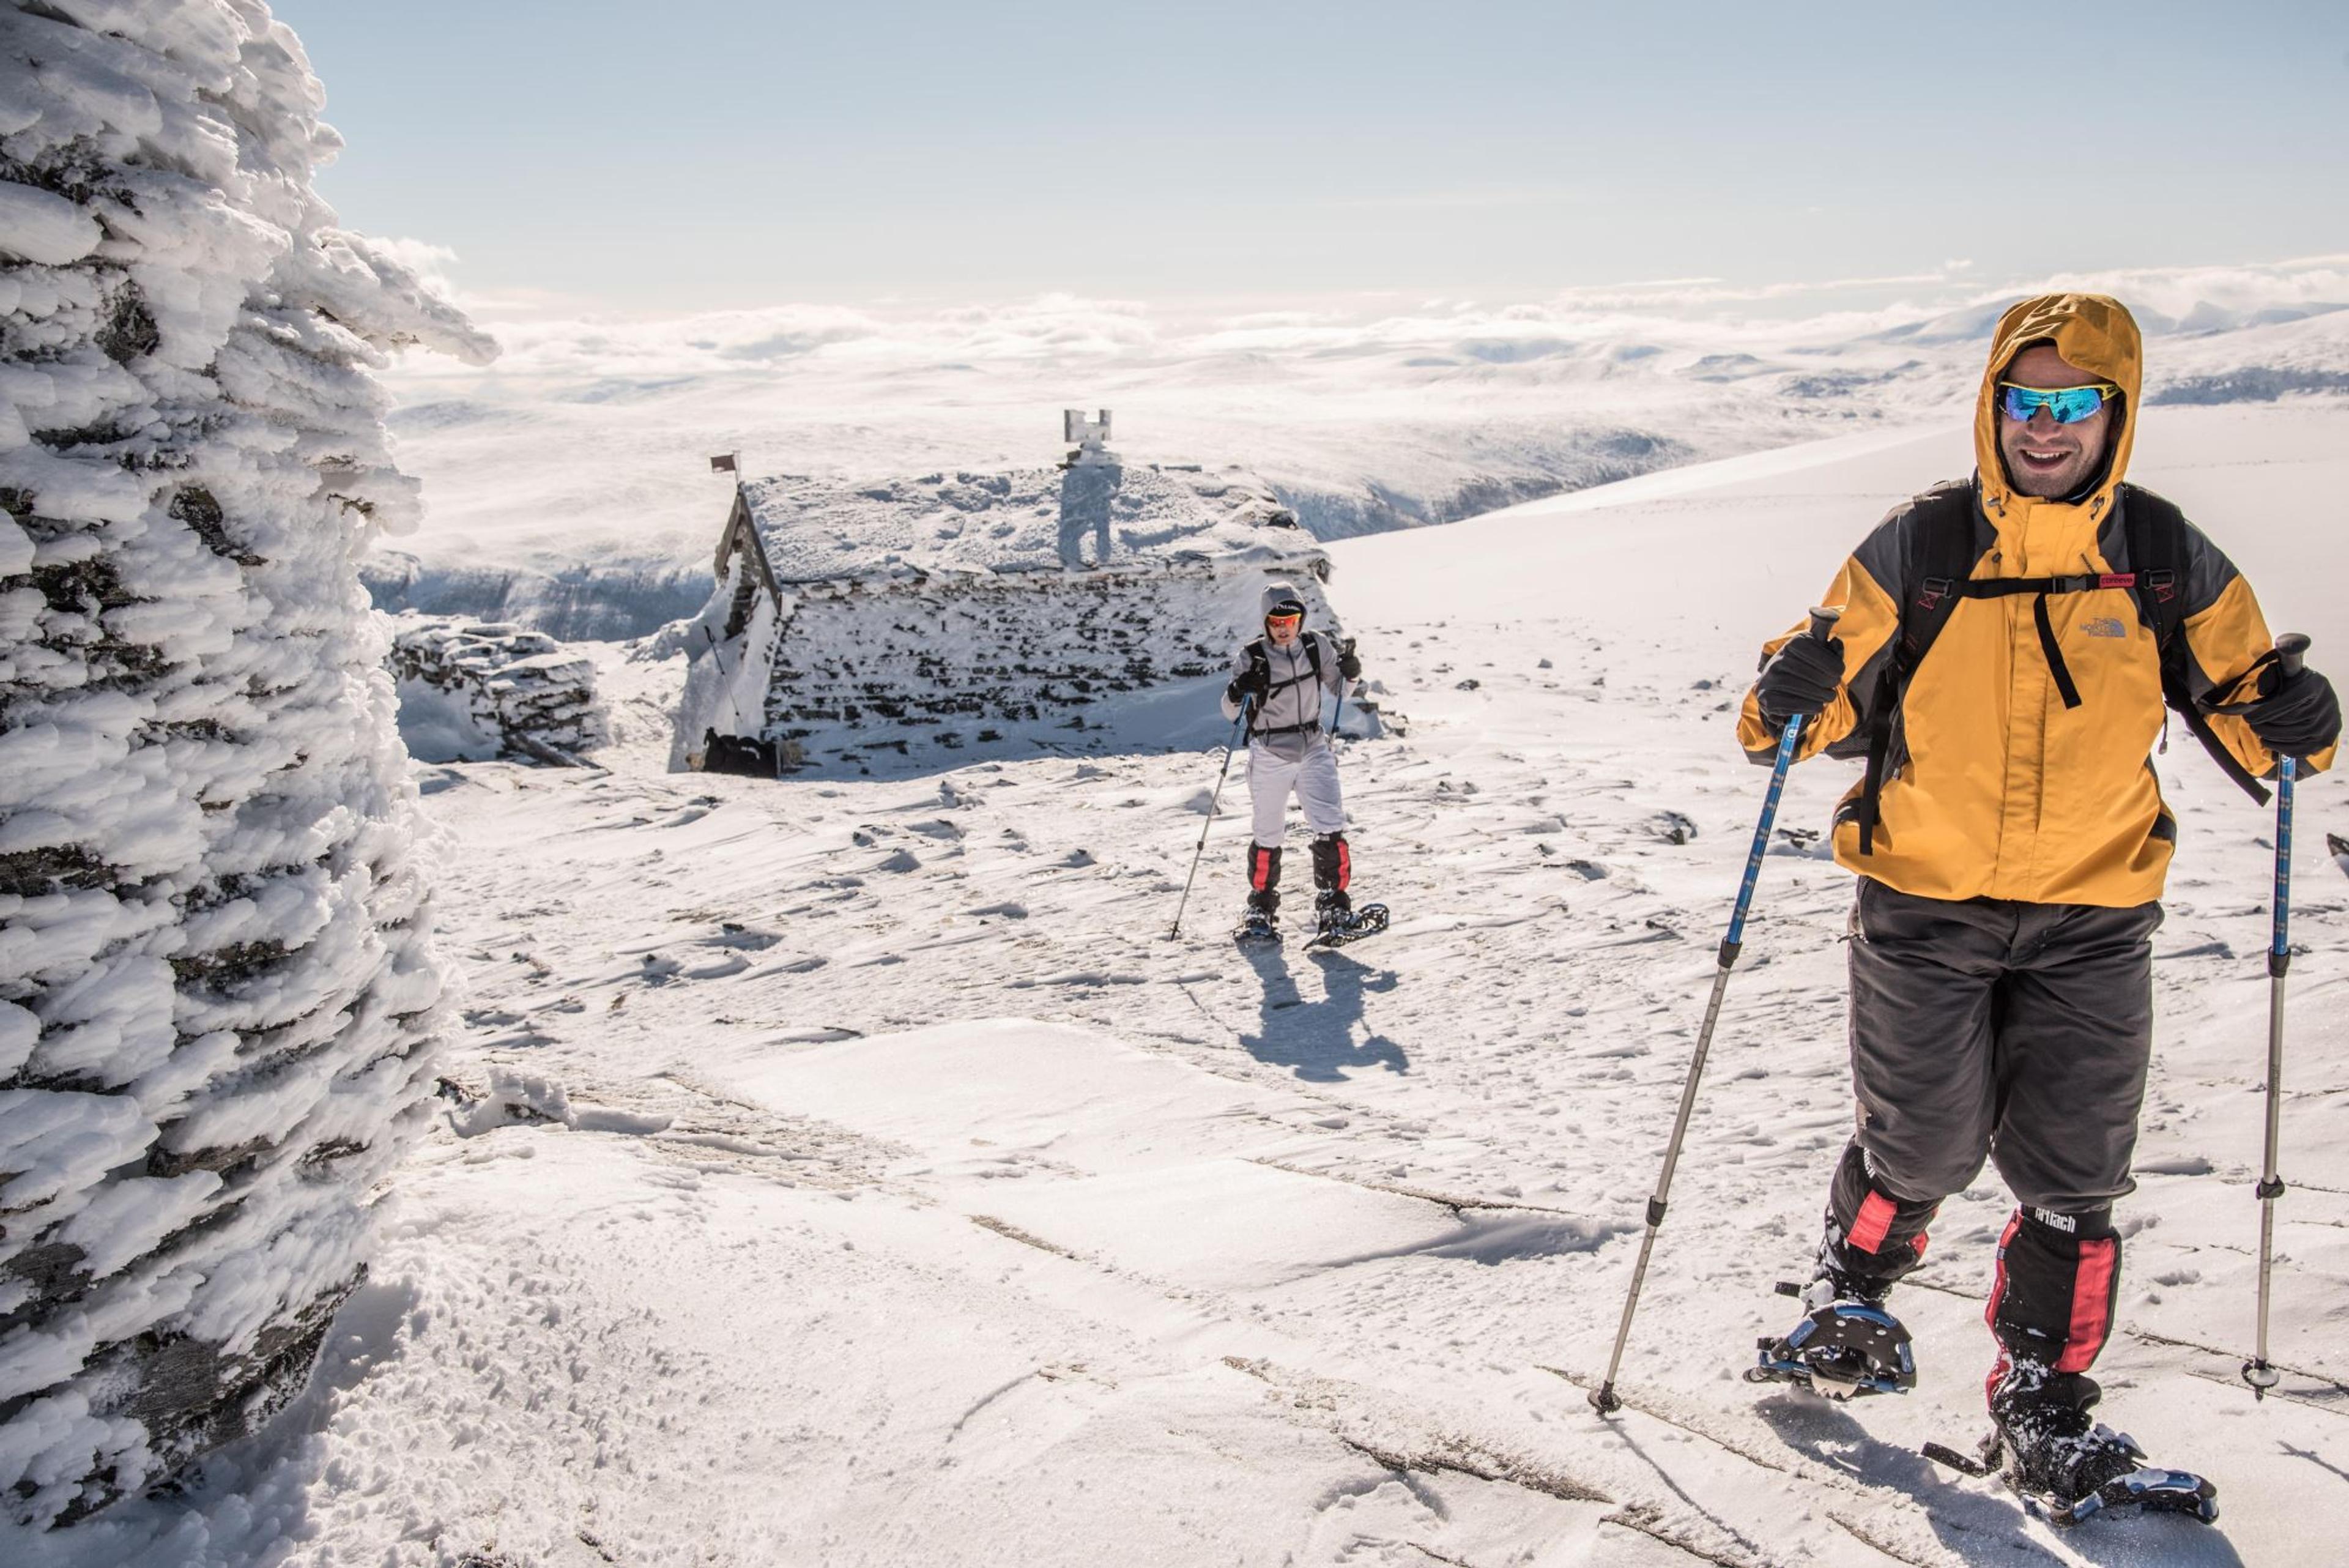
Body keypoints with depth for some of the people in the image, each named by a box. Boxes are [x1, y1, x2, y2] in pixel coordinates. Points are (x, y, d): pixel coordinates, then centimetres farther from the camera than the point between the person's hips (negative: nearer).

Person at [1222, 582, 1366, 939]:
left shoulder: (1317, 646, -1)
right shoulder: (1251, 658, -9)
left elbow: (1339, 690, 11)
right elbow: (1229, 713, -9)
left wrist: (1350, 669, -9)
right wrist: (1239, 691, -30)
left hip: (1313, 751, 2)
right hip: (1269, 757, -2)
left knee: (1331, 830, -9)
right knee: (1267, 837, 7)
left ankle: (1333, 905, 0)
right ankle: (1261, 907, 25)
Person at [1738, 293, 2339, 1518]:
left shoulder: (2166, 561, 0)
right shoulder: (1916, 550, -4)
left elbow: (2235, 709, 9)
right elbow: (1847, 702, 2)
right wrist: (1794, 698, -20)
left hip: (2092, 924, 2)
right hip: (1923, 910, -1)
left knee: (2072, 1178, 5)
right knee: (1921, 1150, 7)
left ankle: (2042, 1414, 21)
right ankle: (1846, 1300, 37)